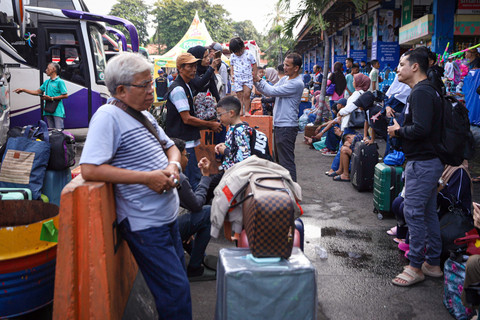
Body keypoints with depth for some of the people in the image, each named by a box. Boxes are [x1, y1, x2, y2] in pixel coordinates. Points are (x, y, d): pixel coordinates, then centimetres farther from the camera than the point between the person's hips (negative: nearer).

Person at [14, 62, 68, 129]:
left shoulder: (60, 82, -7)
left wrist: (51, 98, -14)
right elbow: (37, 92, 23)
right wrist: (23, 90, 21)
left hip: (57, 111, -8)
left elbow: (65, 95, -14)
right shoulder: (47, 82, 17)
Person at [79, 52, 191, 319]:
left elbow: (170, 147, 21)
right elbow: (90, 169, -24)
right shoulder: (109, 116, -15)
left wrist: (172, 165, -3)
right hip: (145, 224, -9)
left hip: (168, 217, 9)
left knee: (178, 283, 19)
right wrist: (146, 178, -24)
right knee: (176, 292, -4)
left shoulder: (143, 114, 11)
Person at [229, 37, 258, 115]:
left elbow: (254, 64, 6)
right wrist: (232, 74, 6)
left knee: (246, 94, -10)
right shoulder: (232, 56, 7)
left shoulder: (249, 55, -2)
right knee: (239, 96, 1)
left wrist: (255, 75, 4)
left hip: (247, 78, -2)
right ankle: (240, 111, 8)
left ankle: (246, 111, -1)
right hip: (237, 79, 2)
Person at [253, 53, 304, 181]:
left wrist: (259, 80, -7)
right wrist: (256, 82, 1)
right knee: (279, 159, 18)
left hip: (287, 127, -10)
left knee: (287, 161, -7)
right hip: (278, 124, 10)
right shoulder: (284, 79, 13)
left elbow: (273, 91, -18)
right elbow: (269, 92, 15)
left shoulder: (297, 84, -16)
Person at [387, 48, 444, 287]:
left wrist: (399, 130, -11)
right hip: (430, 160, 11)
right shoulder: (429, 91, 16)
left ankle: (416, 267, 4)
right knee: (428, 212, 14)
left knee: (413, 212, -5)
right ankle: (433, 263, 24)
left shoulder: (421, 93, -16)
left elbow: (421, 129, -28)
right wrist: (401, 130, 6)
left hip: (422, 163, -11)